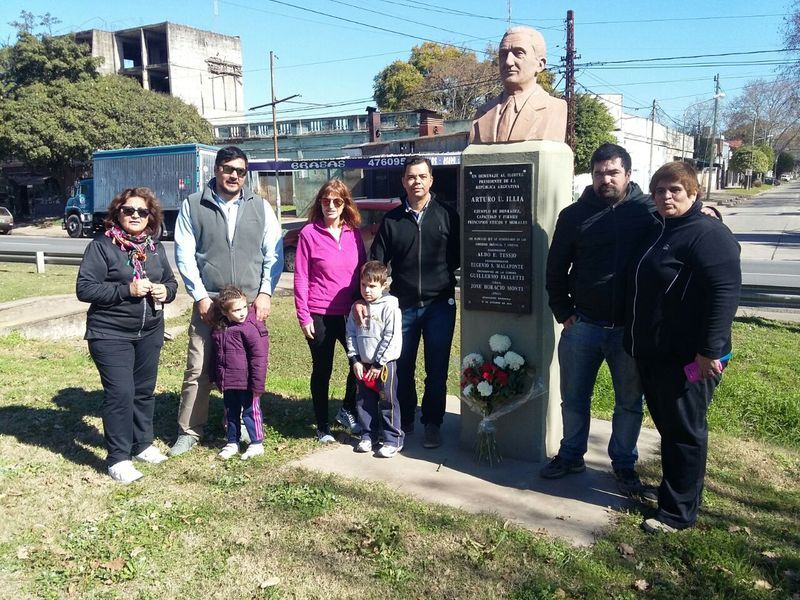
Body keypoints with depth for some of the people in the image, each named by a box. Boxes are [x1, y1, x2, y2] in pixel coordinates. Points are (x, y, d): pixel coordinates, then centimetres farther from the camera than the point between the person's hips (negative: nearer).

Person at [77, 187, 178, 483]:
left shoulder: (155, 247, 9)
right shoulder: (101, 246, -9)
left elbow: (170, 281, 17)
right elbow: (84, 289, -14)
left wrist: (166, 291, -7)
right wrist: (127, 290, -23)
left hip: (149, 333, 6)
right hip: (110, 334, -6)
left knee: (144, 391, 14)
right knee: (120, 393, -8)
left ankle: (143, 444, 30)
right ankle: (118, 458, 4)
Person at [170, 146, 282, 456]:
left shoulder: (260, 206, 8)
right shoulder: (193, 205, 4)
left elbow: (274, 253, 6)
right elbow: (184, 254, 1)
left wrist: (265, 293, -3)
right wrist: (201, 296, -5)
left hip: (251, 303, 1)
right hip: (208, 302, -1)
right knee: (198, 369, 1)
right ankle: (189, 431, 16)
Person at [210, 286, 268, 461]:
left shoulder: (250, 328, -18)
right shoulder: (219, 328, 4)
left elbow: (259, 357, -18)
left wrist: (257, 384, -18)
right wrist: (216, 377, 18)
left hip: (246, 382, -7)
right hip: (228, 382, 7)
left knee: (251, 411, 6)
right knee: (231, 412, 18)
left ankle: (257, 444, 20)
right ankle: (232, 442, 32)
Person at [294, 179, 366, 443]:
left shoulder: (354, 233, 5)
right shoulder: (309, 233, -5)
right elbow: (300, 277, -6)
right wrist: (303, 316, -9)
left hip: (350, 312, 4)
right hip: (319, 315, -3)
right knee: (322, 369, 7)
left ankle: (347, 410, 28)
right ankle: (322, 426, 23)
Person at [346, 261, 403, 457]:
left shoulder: (390, 306, -11)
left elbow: (392, 338, -14)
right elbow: (351, 334, 8)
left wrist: (379, 364, -13)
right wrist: (355, 360, -1)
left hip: (384, 364, -5)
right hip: (362, 365, 6)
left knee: (388, 403, 2)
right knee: (364, 403, 12)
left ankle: (393, 440, 12)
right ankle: (368, 436, 26)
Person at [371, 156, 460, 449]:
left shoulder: (447, 215, 1)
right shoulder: (391, 219, 4)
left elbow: (459, 256, 7)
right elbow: (376, 262, 3)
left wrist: (441, 274, -5)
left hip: (439, 304, -1)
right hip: (403, 306, 2)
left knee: (437, 370, 5)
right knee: (402, 368, 11)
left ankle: (432, 424, 20)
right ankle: (404, 421, 29)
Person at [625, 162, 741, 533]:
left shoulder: (709, 235, -12)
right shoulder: (658, 233, 16)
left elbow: (725, 293, -21)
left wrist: (710, 350, -24)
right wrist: (635, 342, 24)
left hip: (688, 359, -9)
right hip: (653, 354, 9)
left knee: (684, 433, 3)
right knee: (667, 428, 19)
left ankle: (679, 512, 15)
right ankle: (671, 490, 34)